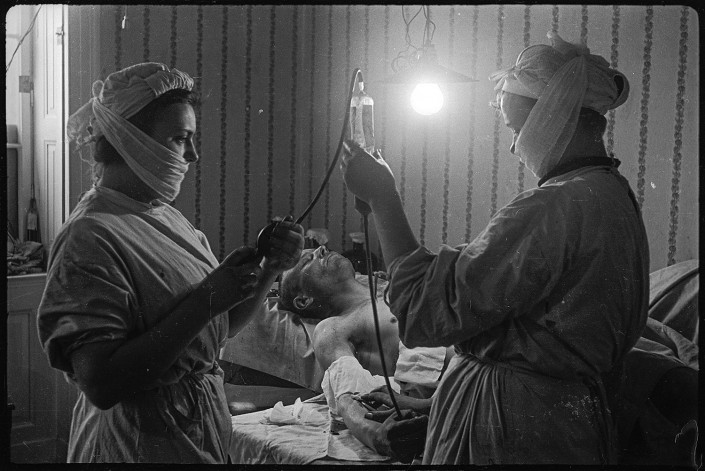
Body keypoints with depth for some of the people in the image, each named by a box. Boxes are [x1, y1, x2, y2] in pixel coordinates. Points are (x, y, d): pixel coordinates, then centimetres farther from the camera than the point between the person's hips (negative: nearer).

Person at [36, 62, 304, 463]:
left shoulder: (168, 219, 2)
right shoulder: (91, 239, -21)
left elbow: (220, 330, 7)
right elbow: (101, 386, -27)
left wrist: (271, 270, -9)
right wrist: (205, 301, -28)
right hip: (144, 445, -8)